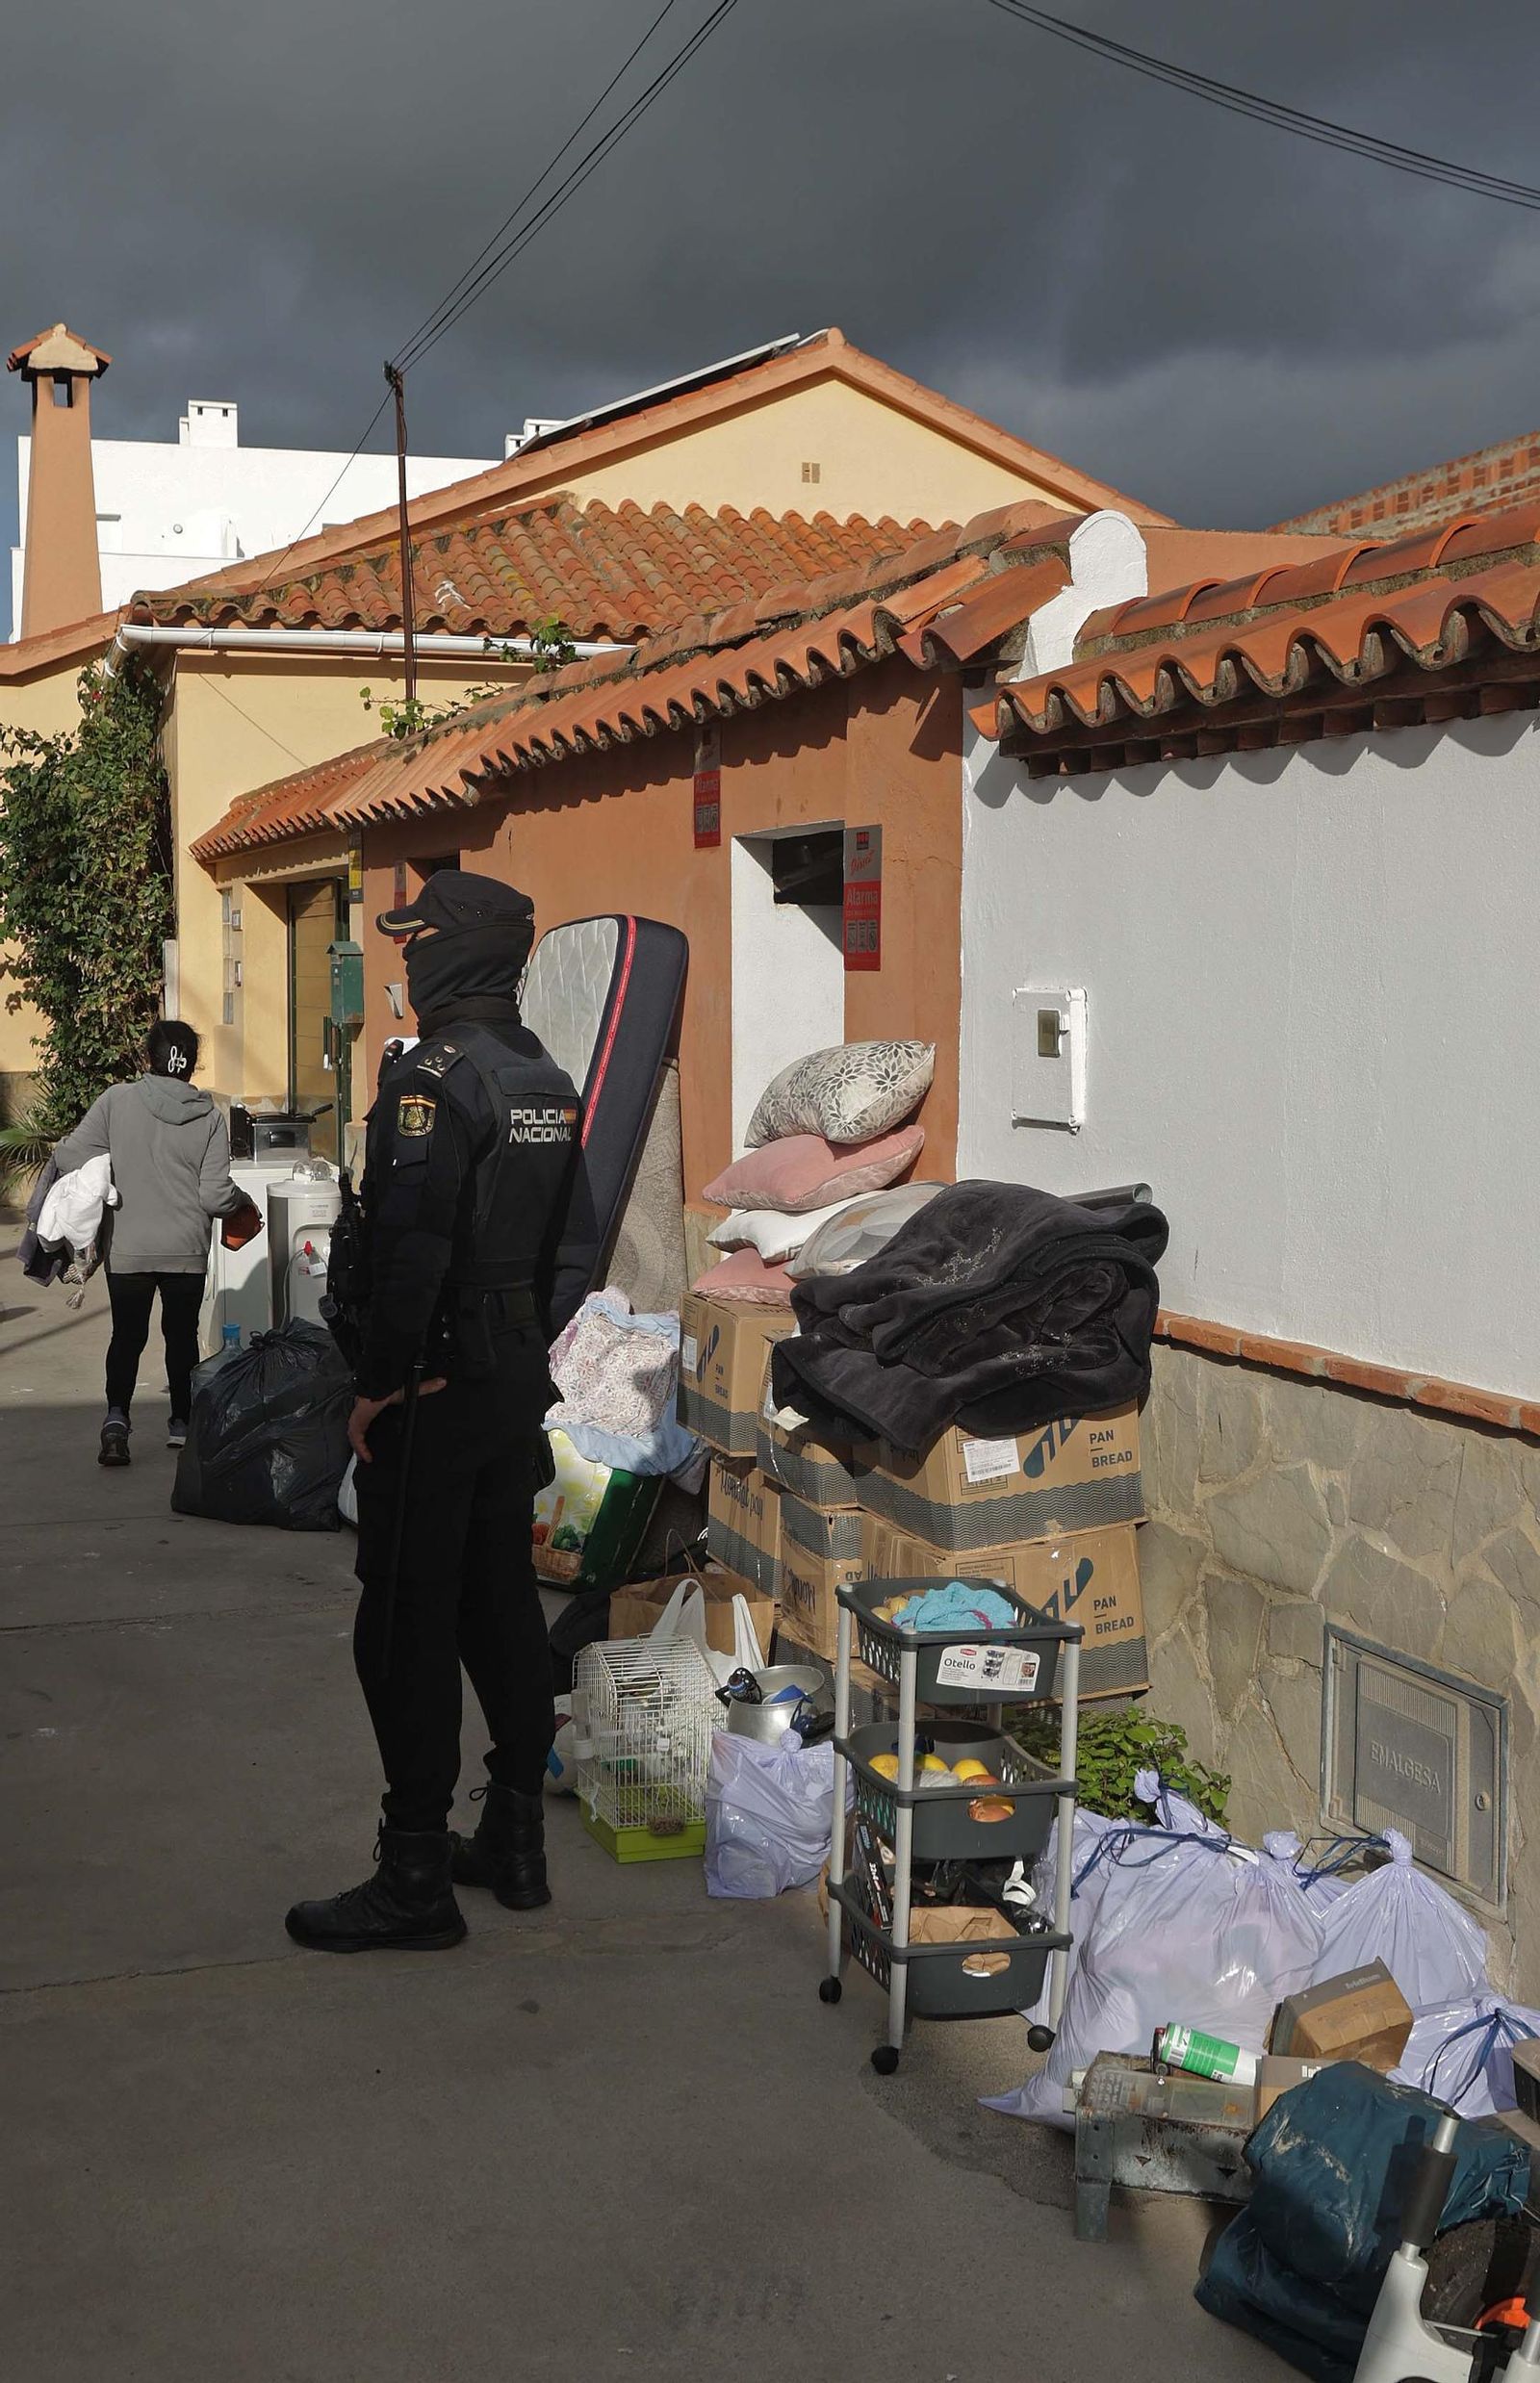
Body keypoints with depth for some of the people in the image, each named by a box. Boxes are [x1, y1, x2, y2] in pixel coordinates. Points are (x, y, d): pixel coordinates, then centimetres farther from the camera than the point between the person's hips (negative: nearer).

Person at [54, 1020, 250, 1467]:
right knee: (182, 1334, 17)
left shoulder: (116, 1101, -8)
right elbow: (216, 1197, -9)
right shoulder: (210, 1119, -7)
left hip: (127, 1249, 0)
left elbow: (67, 1156, -8)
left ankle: (116, 1416, -10)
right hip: (187, 1251, 0)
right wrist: (241, 1199, 12)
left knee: (127, 1335, 9)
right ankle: (182, 1422, 25)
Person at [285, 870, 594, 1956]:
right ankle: (516, 1842, 24)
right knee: (503, 1602, 16)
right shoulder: (551, 1081, 10)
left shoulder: (432, 1076, -17)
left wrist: (376, 1385, -16)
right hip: (520, 1385, 9)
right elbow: (575, 1241, 13)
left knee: (406, 1626, -3)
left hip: (435, 1388, -9)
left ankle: (416, 1879, 2)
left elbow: (413, 1249, -23)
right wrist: (534, 1352, 17)